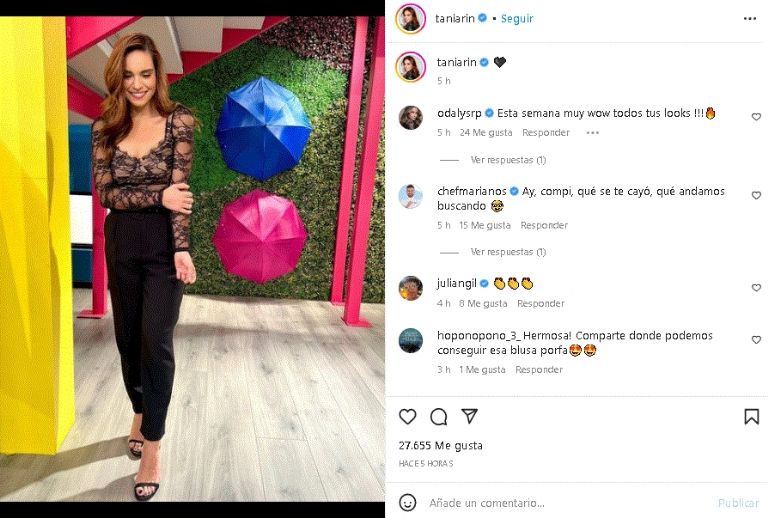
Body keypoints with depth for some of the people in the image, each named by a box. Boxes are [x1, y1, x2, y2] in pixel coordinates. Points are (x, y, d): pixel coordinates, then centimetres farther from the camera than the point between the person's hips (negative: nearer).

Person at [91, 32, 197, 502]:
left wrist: (181, 248, -21)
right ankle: (141, 415, 37)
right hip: (122, 245, 4)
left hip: (163, 245, -4)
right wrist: (159, 195, -19)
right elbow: (106, 193, -6)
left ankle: (153, 449, 1)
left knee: (156, 342, -6)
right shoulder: (106, 128, 2)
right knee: (128, 338, 15)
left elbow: (180, 189, -13)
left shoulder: (179, 121, -7)